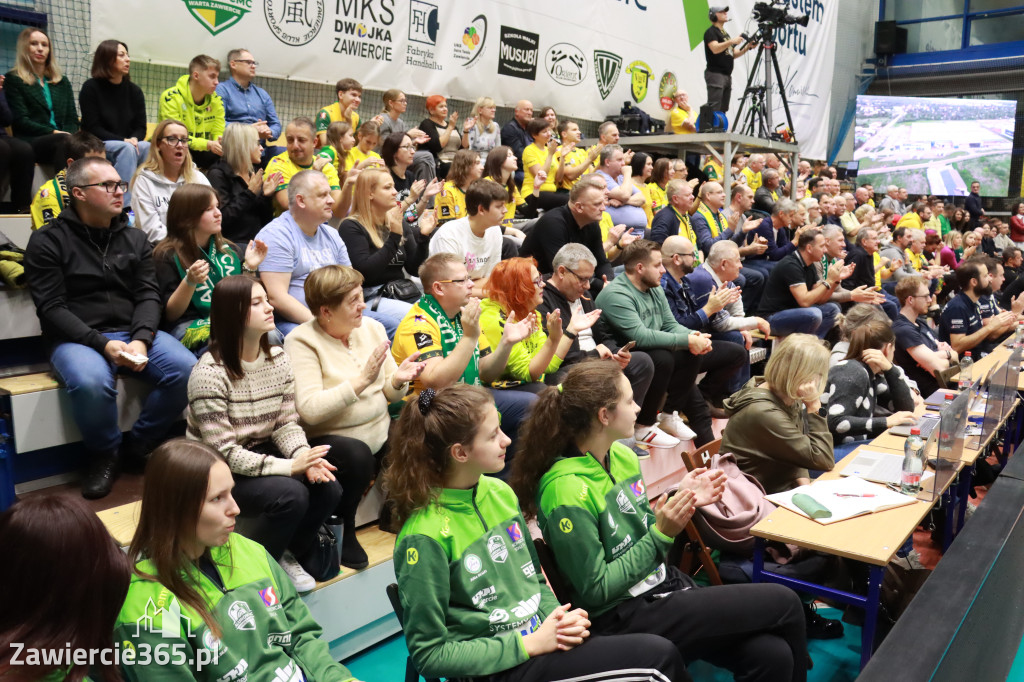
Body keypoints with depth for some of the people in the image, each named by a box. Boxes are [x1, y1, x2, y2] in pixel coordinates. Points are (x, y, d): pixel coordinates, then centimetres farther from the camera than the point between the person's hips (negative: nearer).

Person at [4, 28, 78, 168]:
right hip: (29, 142, -4)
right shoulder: (13, 80, 13)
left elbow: (72, 119, 18)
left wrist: (68, 134, -6)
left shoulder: (63, 82, 27)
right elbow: (20, 120, 0)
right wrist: (53, 133, -14)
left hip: (63, 139, 4)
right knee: (65, 141, -38)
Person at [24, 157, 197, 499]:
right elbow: (51, 308, -7)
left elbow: (148, 296, 6)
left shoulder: (135, 239, 14)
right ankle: (104, 455, -6)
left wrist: (141, 340, -14)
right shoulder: (48, 241, 0)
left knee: (187, 370, -23)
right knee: (91, 382, -37)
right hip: (77, 338, -4)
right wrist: (102, 344, -20)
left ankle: (137, 446, -1)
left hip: (134, 332, 4)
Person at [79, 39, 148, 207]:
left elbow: (141, 127, 10)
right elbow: (92, 128, -7)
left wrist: (134, 139, -15)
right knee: (126, 149, -35)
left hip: (130, 144, 4)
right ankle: (125, 204, -41)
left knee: (150, 147, -28)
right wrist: (123, 140, -19)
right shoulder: (91, 88, -1)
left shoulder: (134, 91, 13)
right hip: (98, 146, -4)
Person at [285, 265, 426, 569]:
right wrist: (362, 380, -28)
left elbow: (389, 395, 8)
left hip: (379, 430, 5)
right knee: (357, 455, -35)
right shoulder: (301, 342, -12)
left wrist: (398, 379, -15)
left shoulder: (372, 328, 5)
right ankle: (342, 531, -5)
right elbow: (309, 410, -24)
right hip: (329, 439, -5)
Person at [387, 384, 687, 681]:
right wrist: (527, 645, -16)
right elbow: (429, 654, -14)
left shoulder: (500, 492, 2)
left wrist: (559, 618, -6)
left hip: (542, 634, 7)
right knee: (658, 656, -17)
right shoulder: (425, 537, -19)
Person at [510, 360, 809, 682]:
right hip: (624, 619, -7)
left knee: (772, 655, -12)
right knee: (784, 603, -8)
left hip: (664, 584, 7)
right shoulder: (566, 489, -22)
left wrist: (681, 500, -3)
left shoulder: (623, 456, 2)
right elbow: (596, 590, -18)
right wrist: (662, 534, -20)